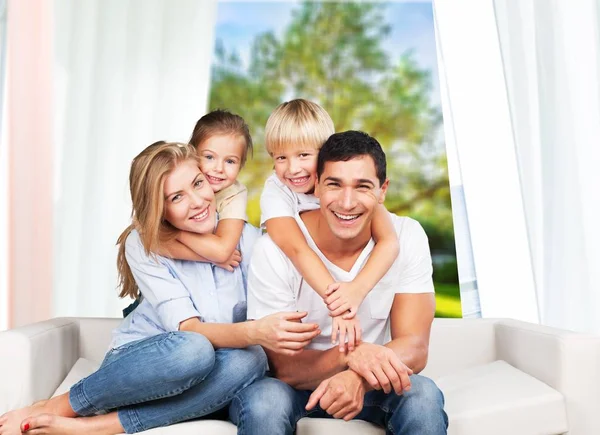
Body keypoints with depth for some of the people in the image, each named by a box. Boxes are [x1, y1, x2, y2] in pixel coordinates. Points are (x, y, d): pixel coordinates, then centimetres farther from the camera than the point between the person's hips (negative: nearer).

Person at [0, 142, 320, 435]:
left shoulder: (246, 237, -7)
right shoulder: (143, 245, -12)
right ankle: (57, 407, -18)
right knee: (194, 350, -38)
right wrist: (256, 332, -43)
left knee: (249, 361, -33)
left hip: (194, 383, 3)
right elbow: (188, 329, -24)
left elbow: (267, 321, -6)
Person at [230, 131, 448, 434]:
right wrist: (350, 354, -39)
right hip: (294, 384, -1)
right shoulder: (274, 249, -20)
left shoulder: (407, 238, -13)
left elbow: (414, 347, -16)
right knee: (264, 400, -33)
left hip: (369, 385, 2)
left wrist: (359, 377, -37)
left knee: (423, 395, -28)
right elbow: (282, 366, -19)